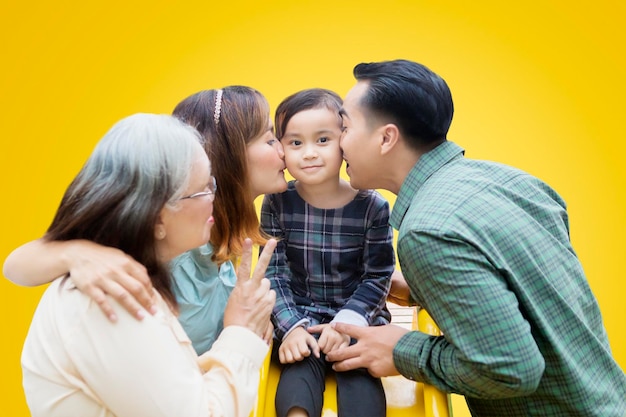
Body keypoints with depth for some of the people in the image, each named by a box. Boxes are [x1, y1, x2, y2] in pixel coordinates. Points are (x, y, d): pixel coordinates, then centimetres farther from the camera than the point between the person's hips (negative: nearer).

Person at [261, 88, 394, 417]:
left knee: (360, 371, -20)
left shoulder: (372, 206, -11)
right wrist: (291, 327, -17)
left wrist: (346, 323, -17)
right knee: (299, 365, -23)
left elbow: (378, 277, -6)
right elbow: (273, 273, -5)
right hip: (298, 315, 1)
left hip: (357, 315, 0)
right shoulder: (277, 203, -7)